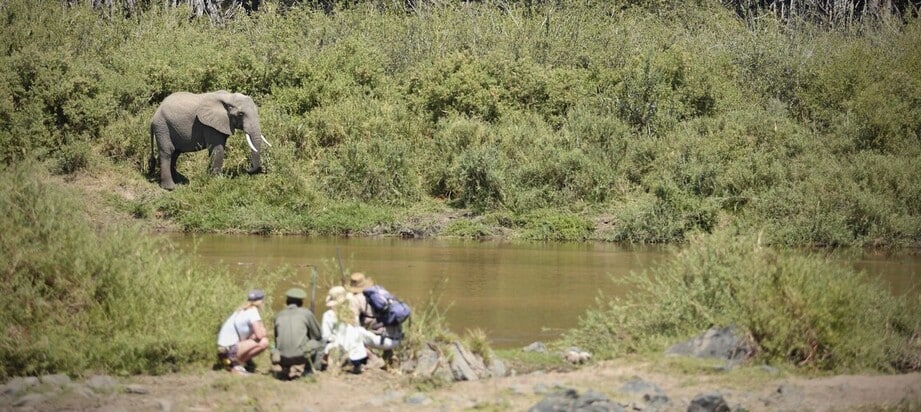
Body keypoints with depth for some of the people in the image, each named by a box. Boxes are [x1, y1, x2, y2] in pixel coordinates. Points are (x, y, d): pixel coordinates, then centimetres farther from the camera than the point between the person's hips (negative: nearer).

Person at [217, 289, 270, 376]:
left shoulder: (242, 310, 15)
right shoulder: (253, 311, -13)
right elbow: (259, 335, -20)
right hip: (230, 348, -10)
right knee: (264, 342, -23)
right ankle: (236, 362, -13)